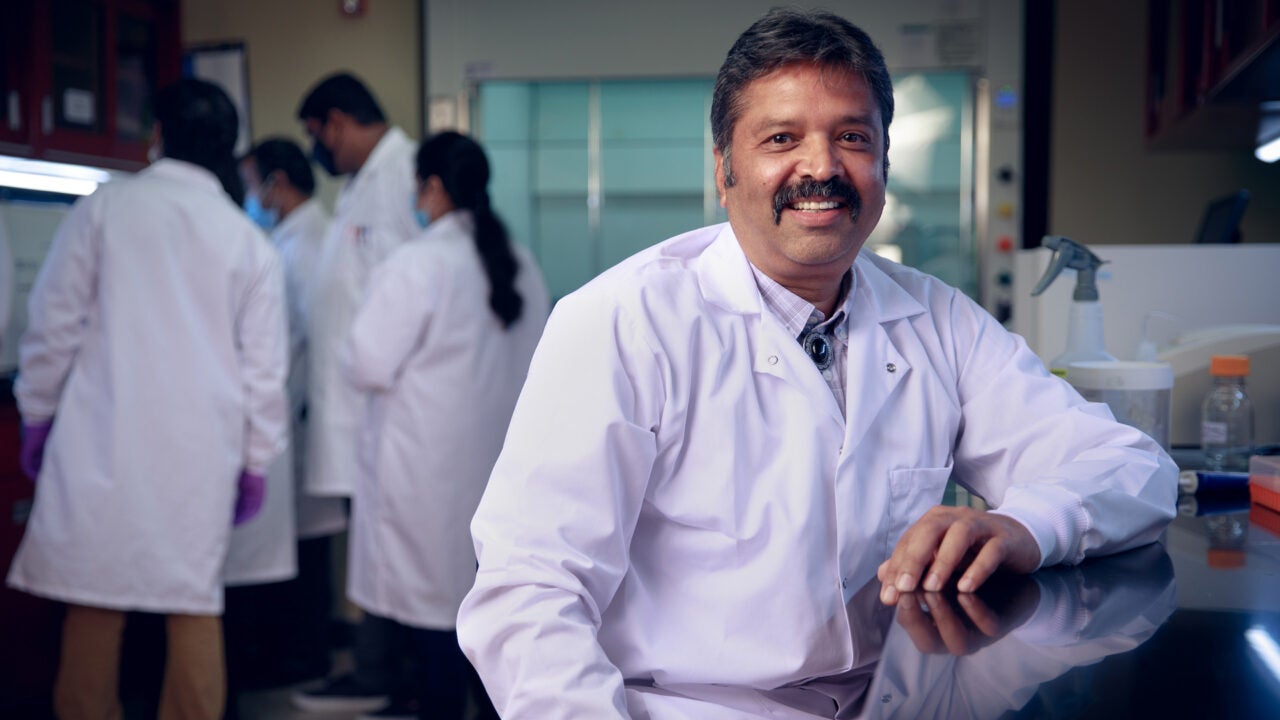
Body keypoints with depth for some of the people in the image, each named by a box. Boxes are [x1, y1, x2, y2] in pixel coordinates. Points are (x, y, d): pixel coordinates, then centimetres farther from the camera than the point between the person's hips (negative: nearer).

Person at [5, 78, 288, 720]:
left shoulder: (103, 208, 0)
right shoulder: (249, 241, 5)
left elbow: (54, 322, 0)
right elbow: (264, 369, 5)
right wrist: (256, 462, 12)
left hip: (106, 436, -2)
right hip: (203, 450, 2)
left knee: (94, 604, 5)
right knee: (195, 604, 9)